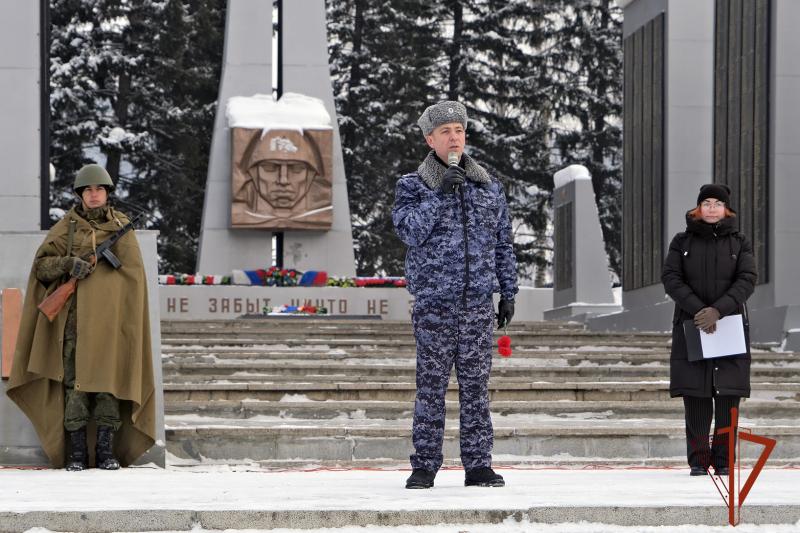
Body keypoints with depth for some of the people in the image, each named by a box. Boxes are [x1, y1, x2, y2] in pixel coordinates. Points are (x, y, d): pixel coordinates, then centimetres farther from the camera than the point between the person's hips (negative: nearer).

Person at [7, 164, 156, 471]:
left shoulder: (122, 226, 8)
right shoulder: (66, 227, 7)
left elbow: (132, 273, 5)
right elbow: (41, 266, 1)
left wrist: (126, 320, -4)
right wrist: (68, 263, -19)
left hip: (110, 316, 0)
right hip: (76, 314, 0)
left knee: (110, 377, -2)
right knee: (74, 378, -3)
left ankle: (106, 452, 2)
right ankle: (76, 453, -1)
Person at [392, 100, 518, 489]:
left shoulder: (489, 187, 13)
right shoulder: (413, 186, 4)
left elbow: (502, 243, 17)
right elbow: (410, 231, -12)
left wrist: (508, 292, 14)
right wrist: (440, 194, -18)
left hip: (478, 301, 2)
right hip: (434, 302, -2)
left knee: (476, 385, 3)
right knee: (431, 385, -1)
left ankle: (478, 465, 7)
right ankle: (424, 465, 4)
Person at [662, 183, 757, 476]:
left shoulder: (739, 243, 8)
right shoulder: (682, 242, 8)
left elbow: (747, 280, -4)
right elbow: (670, 278, -1)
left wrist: (718, 310, -18)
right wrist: (698, 309, -15)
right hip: (691, 326, 0)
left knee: (728, 396, -4)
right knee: (696, 396, -4)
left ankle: (723, 459, 2)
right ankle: (698, 460, -1)